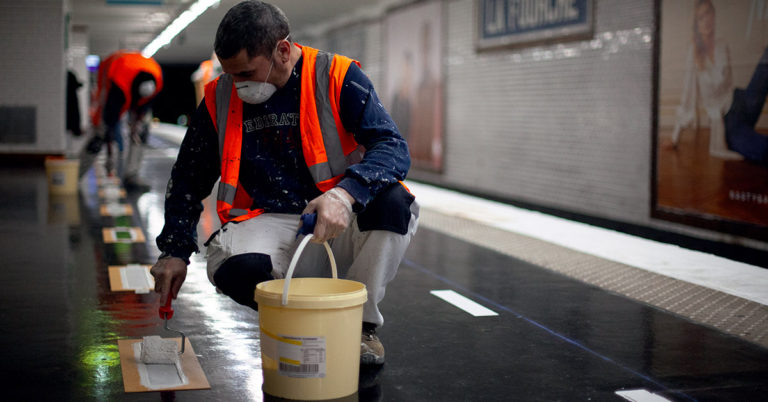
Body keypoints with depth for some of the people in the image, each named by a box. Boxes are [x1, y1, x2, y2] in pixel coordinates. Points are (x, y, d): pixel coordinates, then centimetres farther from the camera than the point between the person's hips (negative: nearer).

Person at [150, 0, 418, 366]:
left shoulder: (336, 78, -6)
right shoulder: (220, 98, 4)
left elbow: (394, 148, -16)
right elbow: (188, 179, 16)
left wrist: (345, 194, -35)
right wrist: (175, 250, 6)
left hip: (343, 226, -1)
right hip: (271, 224, 1)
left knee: (392, 202, -33)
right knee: (234, 268, -33)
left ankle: (362, 322, -9)